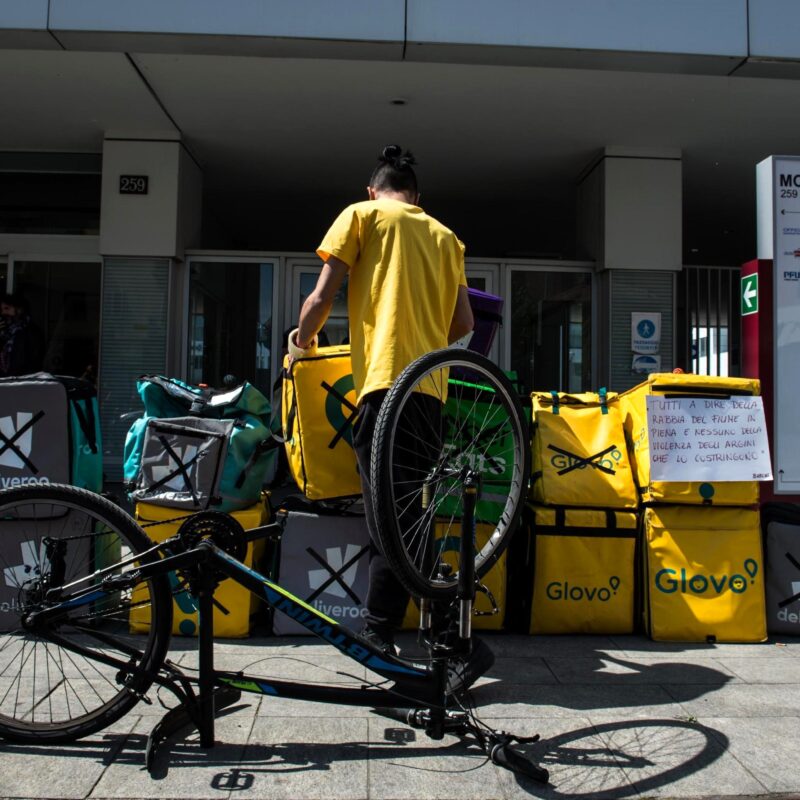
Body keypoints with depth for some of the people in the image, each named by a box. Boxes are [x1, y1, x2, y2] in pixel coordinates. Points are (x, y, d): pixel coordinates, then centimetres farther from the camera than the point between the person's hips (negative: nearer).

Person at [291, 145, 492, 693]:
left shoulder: (362, 214, 8)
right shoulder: (445, 236, 22)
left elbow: (322, 297, 0)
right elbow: (463, 324, 16)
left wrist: (301, 343, 18)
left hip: (385, 379, -6)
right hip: (429, 386, 7)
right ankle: (379, 634, 19)